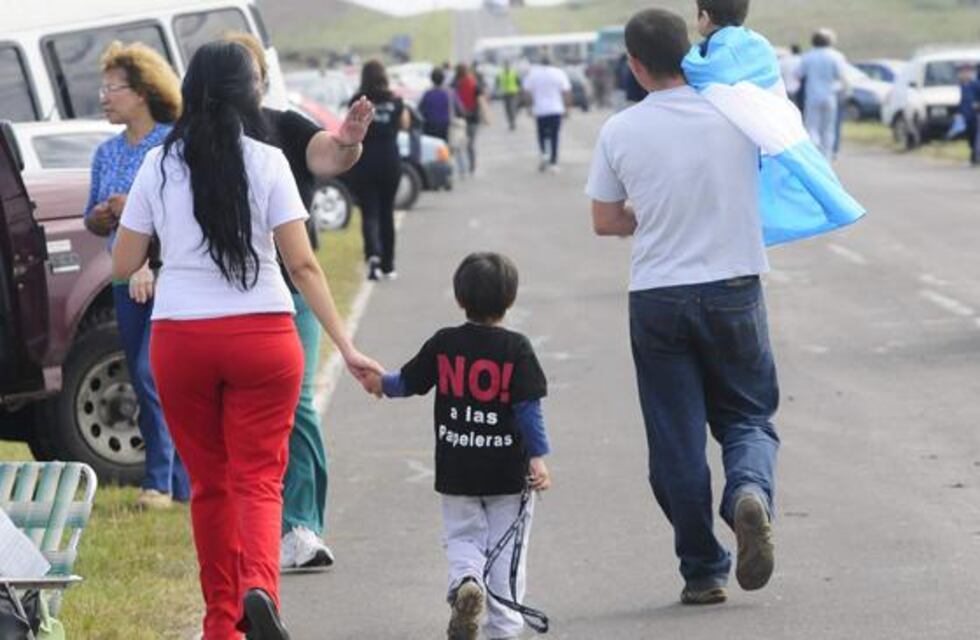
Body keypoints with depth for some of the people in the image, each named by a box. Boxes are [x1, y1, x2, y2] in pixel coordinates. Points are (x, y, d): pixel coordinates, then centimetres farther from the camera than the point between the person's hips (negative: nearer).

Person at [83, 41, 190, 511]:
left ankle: (160, 480, -10)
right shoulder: (107, 153, 13)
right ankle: (183, 483, 15)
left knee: (153, 375, -15)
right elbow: (92, 220, 19)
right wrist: (102, 217, -4)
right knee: (147, 384, 7)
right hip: (127, 280, 7)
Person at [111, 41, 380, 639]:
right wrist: (347, 345, -6)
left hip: (180, 338, 2)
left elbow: (123, 265, 4)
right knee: (258, 478, 1)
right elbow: (303, 264, -8)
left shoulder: (160, 165, 2)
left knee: (209, 483, 14)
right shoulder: (267, 162, -3)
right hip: (262, 336, -2)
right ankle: (259, 586, -24)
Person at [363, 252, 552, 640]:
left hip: (456, 473, 1)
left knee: (462, 537, 14)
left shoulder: (443, 344, -3)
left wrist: (380, 384, 29)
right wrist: (538, 457, -8)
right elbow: (528, 407, -11)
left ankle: (466, 581, -17)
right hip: (507, 472, -1)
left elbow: (408, 382, 9)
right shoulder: (515, 348, -8)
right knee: (506, 550, 9)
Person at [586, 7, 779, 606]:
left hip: (657, 298, 0)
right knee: (748, 415, 14)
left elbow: (605, 221, 3)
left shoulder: (619, 132, -6)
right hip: (735, 288, 0)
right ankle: (751, 491, -18)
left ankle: (703, 572, 9)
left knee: (676, 439, 7)